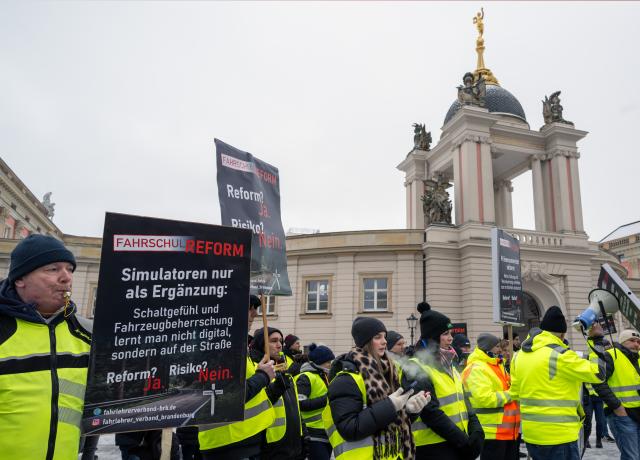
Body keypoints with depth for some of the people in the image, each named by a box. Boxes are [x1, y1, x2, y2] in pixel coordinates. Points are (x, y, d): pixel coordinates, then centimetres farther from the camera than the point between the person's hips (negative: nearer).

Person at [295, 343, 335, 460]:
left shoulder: (324, 376, 16)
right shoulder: (305, 377, -12)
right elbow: (300, 404, -21)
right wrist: (325, 399, -20)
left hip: (327, 432, 9)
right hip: (314, 434, -9)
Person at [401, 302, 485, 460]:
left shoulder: (448, 365, 14)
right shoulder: (416, 369, -13)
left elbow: (463, 401, 11)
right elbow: (430, 413, -19)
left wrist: (476, 430, -4)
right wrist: (464, 441, -17)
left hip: (458, 445, 8)